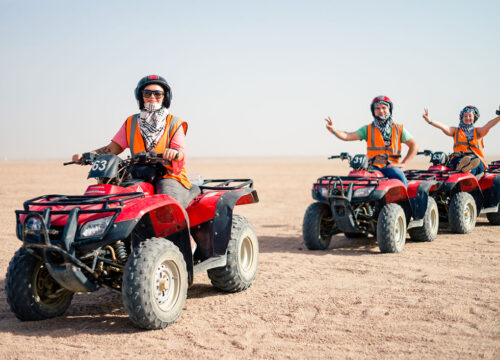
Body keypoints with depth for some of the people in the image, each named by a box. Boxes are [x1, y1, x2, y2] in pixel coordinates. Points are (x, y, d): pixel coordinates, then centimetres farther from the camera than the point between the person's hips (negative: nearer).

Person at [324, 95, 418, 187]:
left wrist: (403, 163, -1)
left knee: (400, 177, -32)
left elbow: (414, 146, 11)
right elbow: (348, 136, 0)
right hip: (372, 166, 0)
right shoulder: (367, 129, 12)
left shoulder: (399, 129, 12)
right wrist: (334, 130, -19)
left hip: (391, 166, 0)